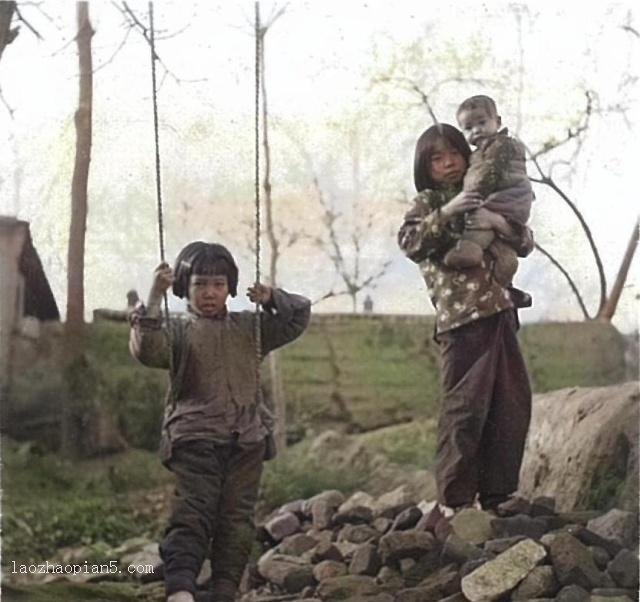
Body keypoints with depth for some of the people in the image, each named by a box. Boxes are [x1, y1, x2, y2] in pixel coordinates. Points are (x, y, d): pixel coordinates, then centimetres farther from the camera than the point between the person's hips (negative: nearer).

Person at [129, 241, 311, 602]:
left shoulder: (249, 327, 18)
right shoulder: (178, 333, 8)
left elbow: (297, 319, 18)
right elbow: (147, 350, -12)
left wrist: (271, 299, 0)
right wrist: (154, 299, -19)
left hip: (246, 440, 4)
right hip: (196, 437, -4)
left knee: (238, 517, 1)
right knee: (194, 510, -18)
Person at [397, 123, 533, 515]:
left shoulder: (482, 199, 20)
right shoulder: (428, 204, 6)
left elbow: (526, 243, 13)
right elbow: (409, 243, -14)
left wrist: (501, 223, -7)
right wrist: (446, 213, -23)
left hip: (500, 313, 6)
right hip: (462, 318, -6)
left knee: (513, 407, 6)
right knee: (464, 409, -10)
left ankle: (498, 496, 15)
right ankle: (456, 502, -4)